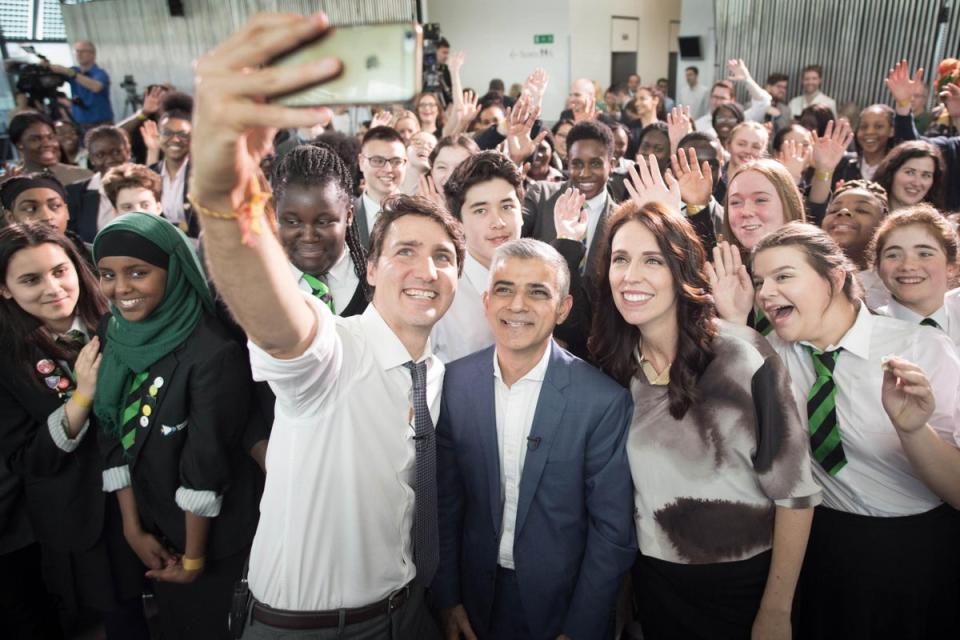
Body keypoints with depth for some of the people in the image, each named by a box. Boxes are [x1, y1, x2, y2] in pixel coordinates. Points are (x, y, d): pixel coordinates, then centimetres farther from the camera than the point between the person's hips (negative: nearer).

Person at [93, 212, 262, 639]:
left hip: (209, 533, -6)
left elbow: (207, 463, -22)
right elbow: (114, 438, -2)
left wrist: (194, 557, -12)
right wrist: (133, 528, -1)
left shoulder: (214, 353, -27)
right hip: (151, 527, 6)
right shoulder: (114, 334, -6)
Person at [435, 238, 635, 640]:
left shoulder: (604, 400, -18)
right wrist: (447, 599, 0)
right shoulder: (455, 383, -9)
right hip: (477, 600, 3)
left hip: (564, 604, -2)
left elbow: (612, 529, -12)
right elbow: (445, 501, -1)